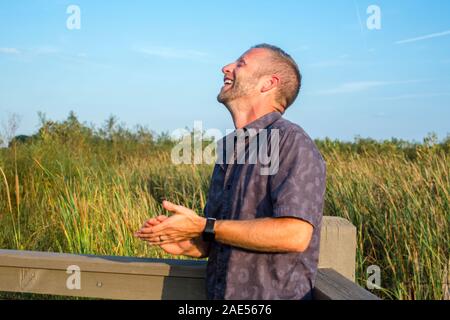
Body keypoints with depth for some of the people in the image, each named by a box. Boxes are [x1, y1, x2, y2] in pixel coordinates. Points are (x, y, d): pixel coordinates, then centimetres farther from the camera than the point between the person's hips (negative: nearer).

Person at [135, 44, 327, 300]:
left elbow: (294, 235, -23)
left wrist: (202, 227, -16)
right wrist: (189, 245, -4)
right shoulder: (228, 151, 12)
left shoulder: (291, 142, -12)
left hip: (274, 294, -7)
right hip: (218, 293, 7)